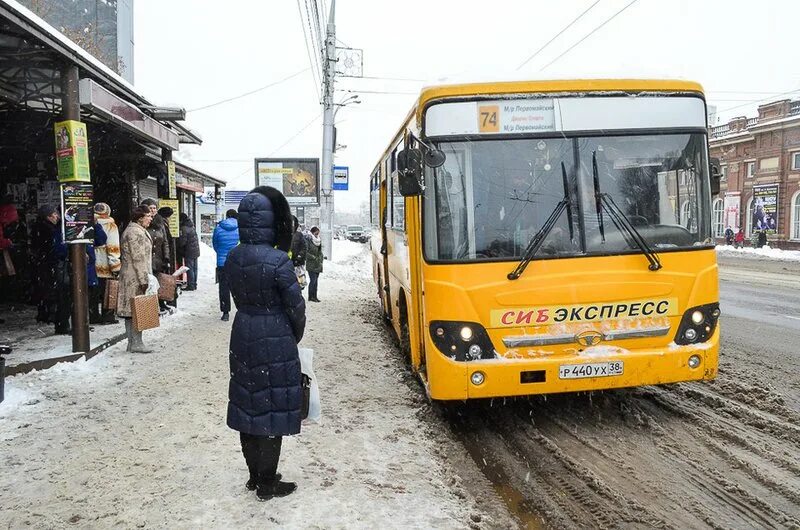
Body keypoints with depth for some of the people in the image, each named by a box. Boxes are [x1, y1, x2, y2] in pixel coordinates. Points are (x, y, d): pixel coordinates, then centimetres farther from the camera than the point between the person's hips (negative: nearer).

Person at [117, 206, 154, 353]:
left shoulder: (139, 230, 19)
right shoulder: (136, 233, -15)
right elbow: (138, 258, -20)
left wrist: (147, 277, 25)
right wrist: (144, 279, -20)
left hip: (130, 278, 11)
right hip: (135, 278, -11)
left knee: (131, 310, 11)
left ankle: (132, 343, 16)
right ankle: (136, 343, -3)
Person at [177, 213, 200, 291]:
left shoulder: (184, 229, -15)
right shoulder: (192, 227, 13)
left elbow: (182, 242, -16)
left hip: (189, 252, -9)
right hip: (196, 251, 9)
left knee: (190, 269, -4)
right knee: (194, 269, 13)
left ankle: (190, 285, -3)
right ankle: (194, 285, 19)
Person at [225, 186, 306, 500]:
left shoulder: (233, 258, -1)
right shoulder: (278, 260, -19)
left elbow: (238, 298, 6)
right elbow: (295, 306, -13)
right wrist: (296, 336, 5)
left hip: (243, 335, 7)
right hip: (275, 340, -7)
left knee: (247, 404, 15)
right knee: (272, 407, 4)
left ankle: (255, 475, 30)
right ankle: (267, 484, 15)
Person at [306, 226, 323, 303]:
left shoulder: (319, 241, 12)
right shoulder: (309, 241, -11)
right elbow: (306, 253, -15)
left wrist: (322, 258, 10)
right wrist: (314, 257, -19)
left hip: (318, 265, 7)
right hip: (311, 265, -7)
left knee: (316, 281, 10)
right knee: (313, 280, -10)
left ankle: (314, 296, 15)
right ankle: (311, 297, -2)